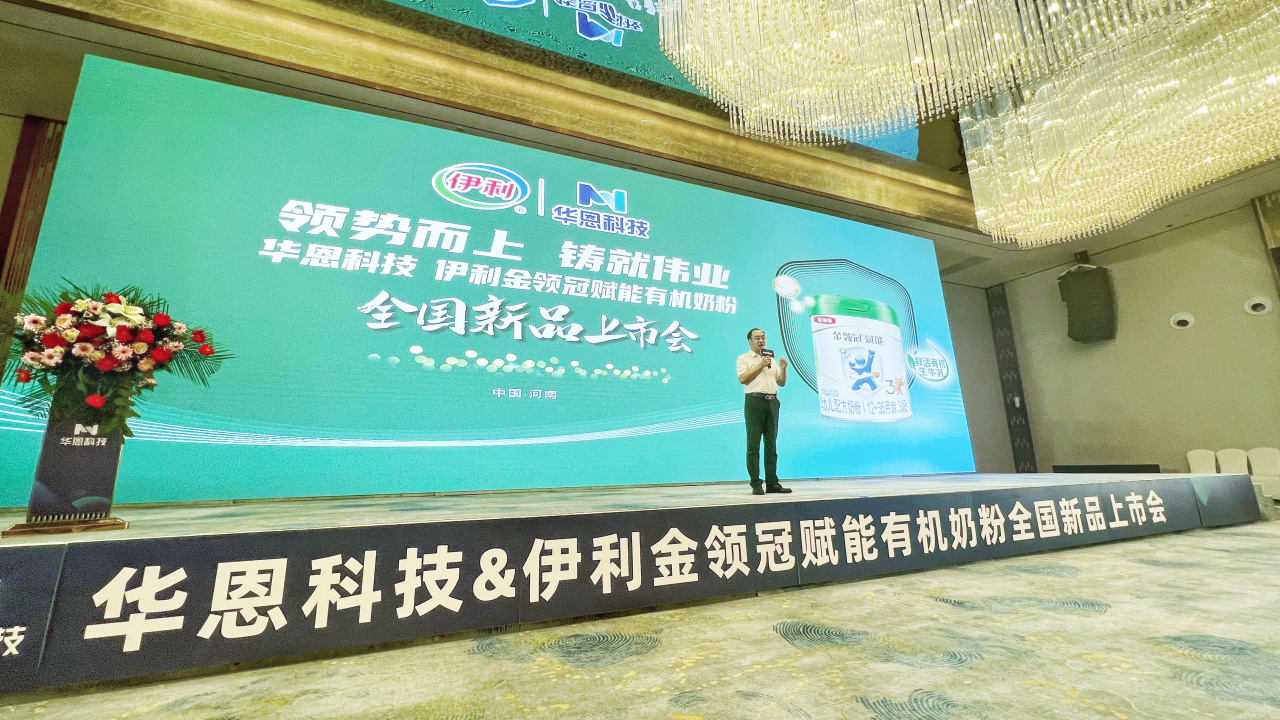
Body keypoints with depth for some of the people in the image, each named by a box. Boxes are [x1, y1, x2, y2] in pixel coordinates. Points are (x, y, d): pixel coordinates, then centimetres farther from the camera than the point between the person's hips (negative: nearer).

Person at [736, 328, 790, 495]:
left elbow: (782, 383, 19)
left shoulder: (772, 359, 23)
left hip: (772, 402, 5)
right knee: (753, 445, -5)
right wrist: (760, 365, -9)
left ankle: (772, 483, 11)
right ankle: (755, 484, -2)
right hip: (754, 401, -5)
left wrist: (783, 368, 2)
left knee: (771, 444, 6)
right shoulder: (744, 358, 6)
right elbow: (743, 378, -10)